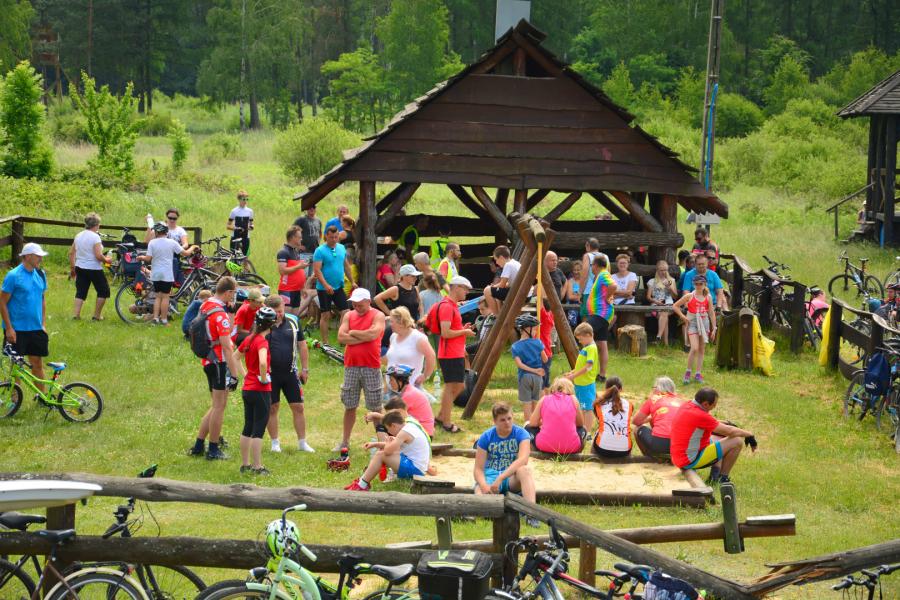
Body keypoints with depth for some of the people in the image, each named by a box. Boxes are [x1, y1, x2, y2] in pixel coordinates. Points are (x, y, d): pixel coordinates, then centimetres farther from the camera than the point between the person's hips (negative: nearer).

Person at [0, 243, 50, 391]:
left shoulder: (41, 275, 5)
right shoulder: (13, 276, -12)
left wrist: (43, 324, 10)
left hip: (36, 329, 5)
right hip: (16, 329, -5)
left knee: (37, 363, 10)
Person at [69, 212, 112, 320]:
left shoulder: (78, 236, 5)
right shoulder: (95, 237, -16)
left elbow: (71, 253, 9)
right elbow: (98, 256, -22)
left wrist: (72, 267, 19)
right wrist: (106, 260, -4)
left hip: (80, 268, 6)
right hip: (94, 269, -6)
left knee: (81, 292, 12)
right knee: (103, 291, 10)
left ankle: (75, 314, 3)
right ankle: (97, 315, 9)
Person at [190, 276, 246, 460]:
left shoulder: (205, 306, 8)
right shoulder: (220, 315, -20)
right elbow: (227, 348, -21)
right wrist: (234, 374, -19)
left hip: (208, 361, 9)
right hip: (220, 362, -9)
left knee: (217, 405, 17)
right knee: (219, 406, 0)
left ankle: (198, 445, 18)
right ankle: (213, 450, 6)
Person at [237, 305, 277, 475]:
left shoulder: (249, 339, 7)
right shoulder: (262, 341, -17)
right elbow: (263, 362, -35)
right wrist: (264, 378, -19)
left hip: (247, 388, 8)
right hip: (260, 391, -8)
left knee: (248, 428, 15)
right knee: (259, 429, -2)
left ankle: (245, 464, 20)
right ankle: (257, 467, 0)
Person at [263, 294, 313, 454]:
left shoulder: (293, 321, 1)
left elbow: (302, 345, 8)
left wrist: (305, 369, 7)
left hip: (290, 373, 2)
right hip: (270, 373, -2)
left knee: (298, 407, 3)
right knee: (272, 408, 5)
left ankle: (302, 442, 12)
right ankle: (275, 442, 18)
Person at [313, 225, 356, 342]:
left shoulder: (342, 248, 8)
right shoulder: (320, 251, -12)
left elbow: (346, 266, 18)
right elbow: (317, 270, -18)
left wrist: (352, 282, 15)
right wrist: (326, 285, -27)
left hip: (338, 287, 5)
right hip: (324, 289, -5)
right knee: (325, 315, 1)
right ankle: (325, 343, 8)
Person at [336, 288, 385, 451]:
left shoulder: (378, 316, -1)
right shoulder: (348, 316, 11)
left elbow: (373, 334, -19)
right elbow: (341, 337, -3)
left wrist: (353, 333, -5)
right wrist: (364, 337, -10)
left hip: (371, 367, -4)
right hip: (351, 366, 4)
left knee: (375, 407, 1)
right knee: (349, 406, 9)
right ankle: (345, 441, 15)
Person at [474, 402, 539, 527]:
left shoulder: (521, 434, -4)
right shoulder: (486, 437, 0)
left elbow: (523, 459, -21)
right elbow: (478, 469, -3)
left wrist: (500, 479, -31)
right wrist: (484, 486, -26)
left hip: (512, 478, 0)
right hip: (490, 476, 0)